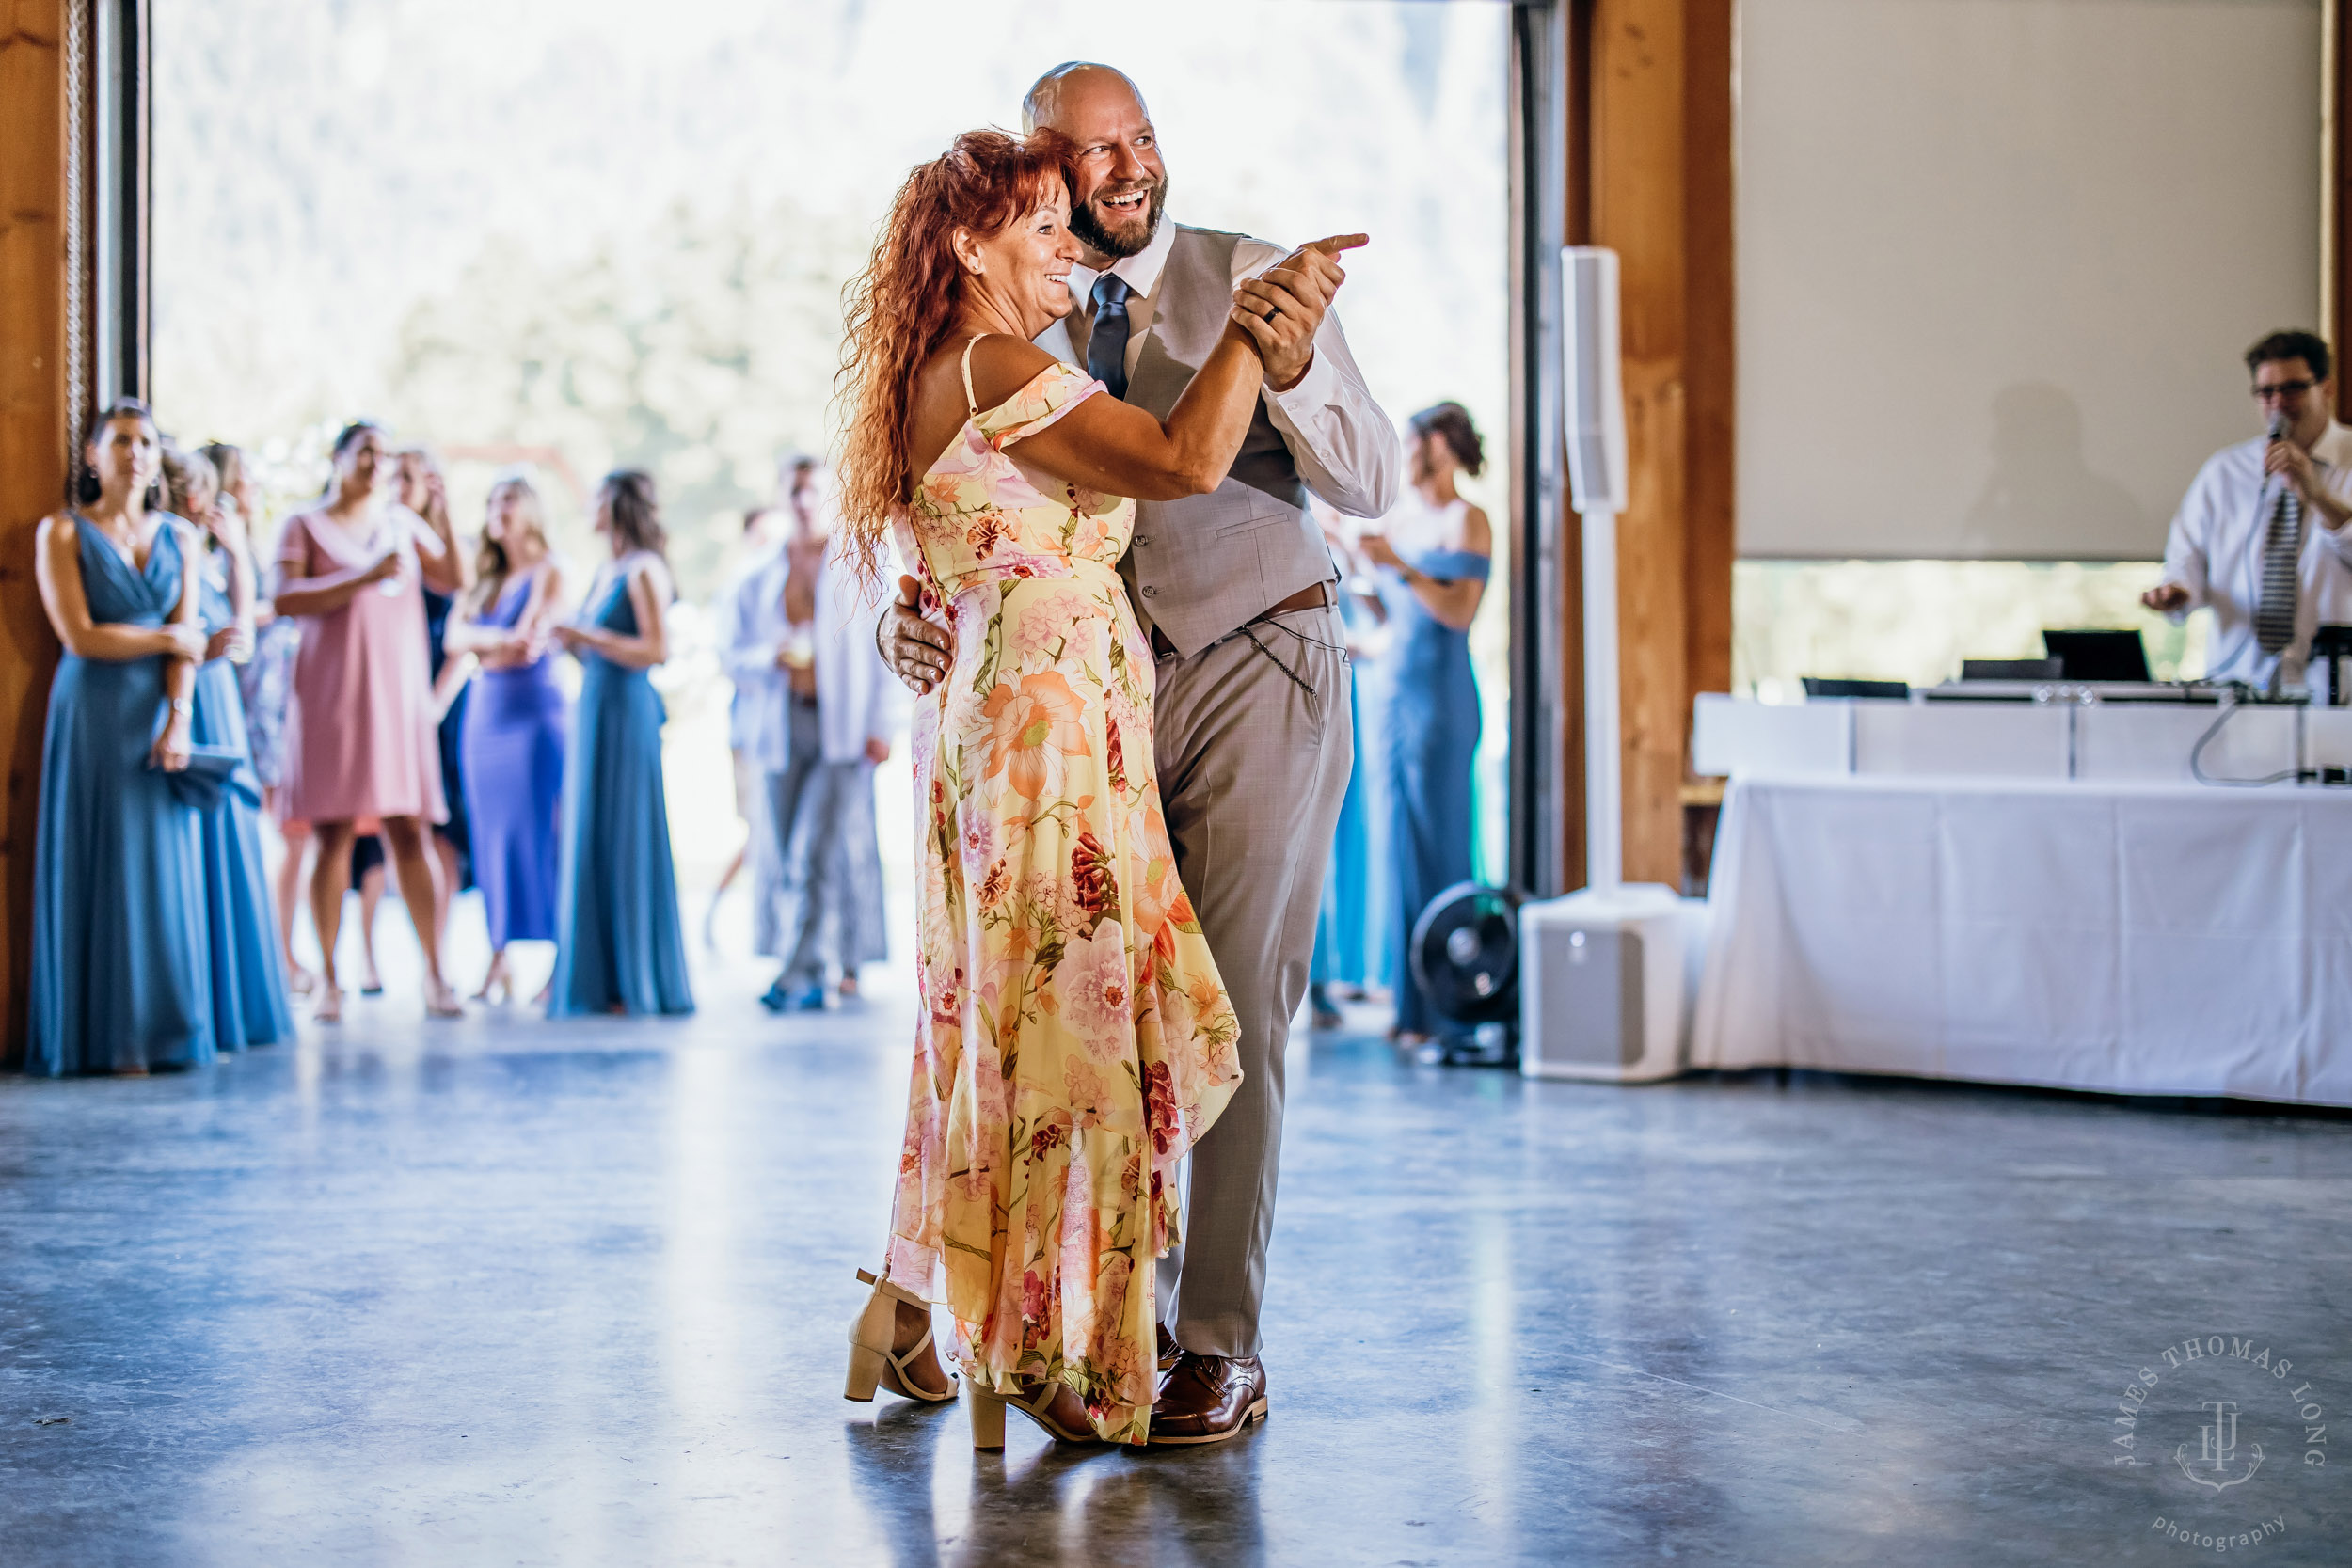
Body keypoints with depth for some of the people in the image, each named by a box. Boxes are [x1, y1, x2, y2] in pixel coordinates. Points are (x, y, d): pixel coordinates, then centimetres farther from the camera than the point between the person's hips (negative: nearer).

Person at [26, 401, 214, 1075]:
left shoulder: (178, 536, 12)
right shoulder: (62, 532, 0)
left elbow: (188, 642, 3)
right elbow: (80, 636, -9)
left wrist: (179, 719, -10)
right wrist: (168, 639, -1)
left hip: (161, 712, 4)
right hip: (93, 714, -3)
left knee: (165, 867, 1)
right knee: (100, 868, -3)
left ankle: (163, 1029, 5)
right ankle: (103, 1037, 0)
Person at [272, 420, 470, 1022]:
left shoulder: (401, 523, 15)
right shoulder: (305, 526, 5)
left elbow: (455, 581, 5)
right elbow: (285, 599, -10)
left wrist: (443, 512, -4)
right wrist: (365, 578, -18)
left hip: (397, 691, 2)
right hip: (330, 693, -2)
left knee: (408, 832, -2)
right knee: (333, 834, -4)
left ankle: (433, 972, -3)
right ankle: (328, 978, 0)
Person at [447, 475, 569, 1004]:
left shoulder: (548, 571, -2)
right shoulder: (483, 578, 16)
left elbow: (530, 645, -12)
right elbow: (455, 638, 4)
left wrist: (481, 645, 1)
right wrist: (504, 639, -8)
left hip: (535, 710, -6)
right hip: (486, 714, 6)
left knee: (537, 833, -9)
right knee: (491, 836, 4)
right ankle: (499, 964, 6)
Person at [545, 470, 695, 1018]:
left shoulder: (644, 570, -9)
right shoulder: (606, 572, 16)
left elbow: (655, 649, -17)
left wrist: (588, 636, -16)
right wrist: (571, 644, 4)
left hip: (626, 712, -9)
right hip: (593, 707, 9)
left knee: (624, 843, -5)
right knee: (586, 842, 8)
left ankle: (636, 981, 1)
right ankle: (593, 976, 13)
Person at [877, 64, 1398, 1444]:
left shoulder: (1251, 281, -3)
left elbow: (1374, 480, -9)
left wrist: (1292, 364, -28)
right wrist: (916, 615, -16)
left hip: (1258, 670, -3)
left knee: (1237, 1010, -6)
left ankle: (1222, 1345, -2)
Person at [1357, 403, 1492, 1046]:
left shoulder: (1467, 522, -6)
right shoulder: (1398, 516, 14)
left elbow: (1459, 612, -16)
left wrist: (1399, 565, -23)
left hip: (1440, 697, -7)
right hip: (1390, 691, 7)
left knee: (1440, 848, -6)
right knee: (1399, 848, 7)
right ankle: (1409, 1004, 12)